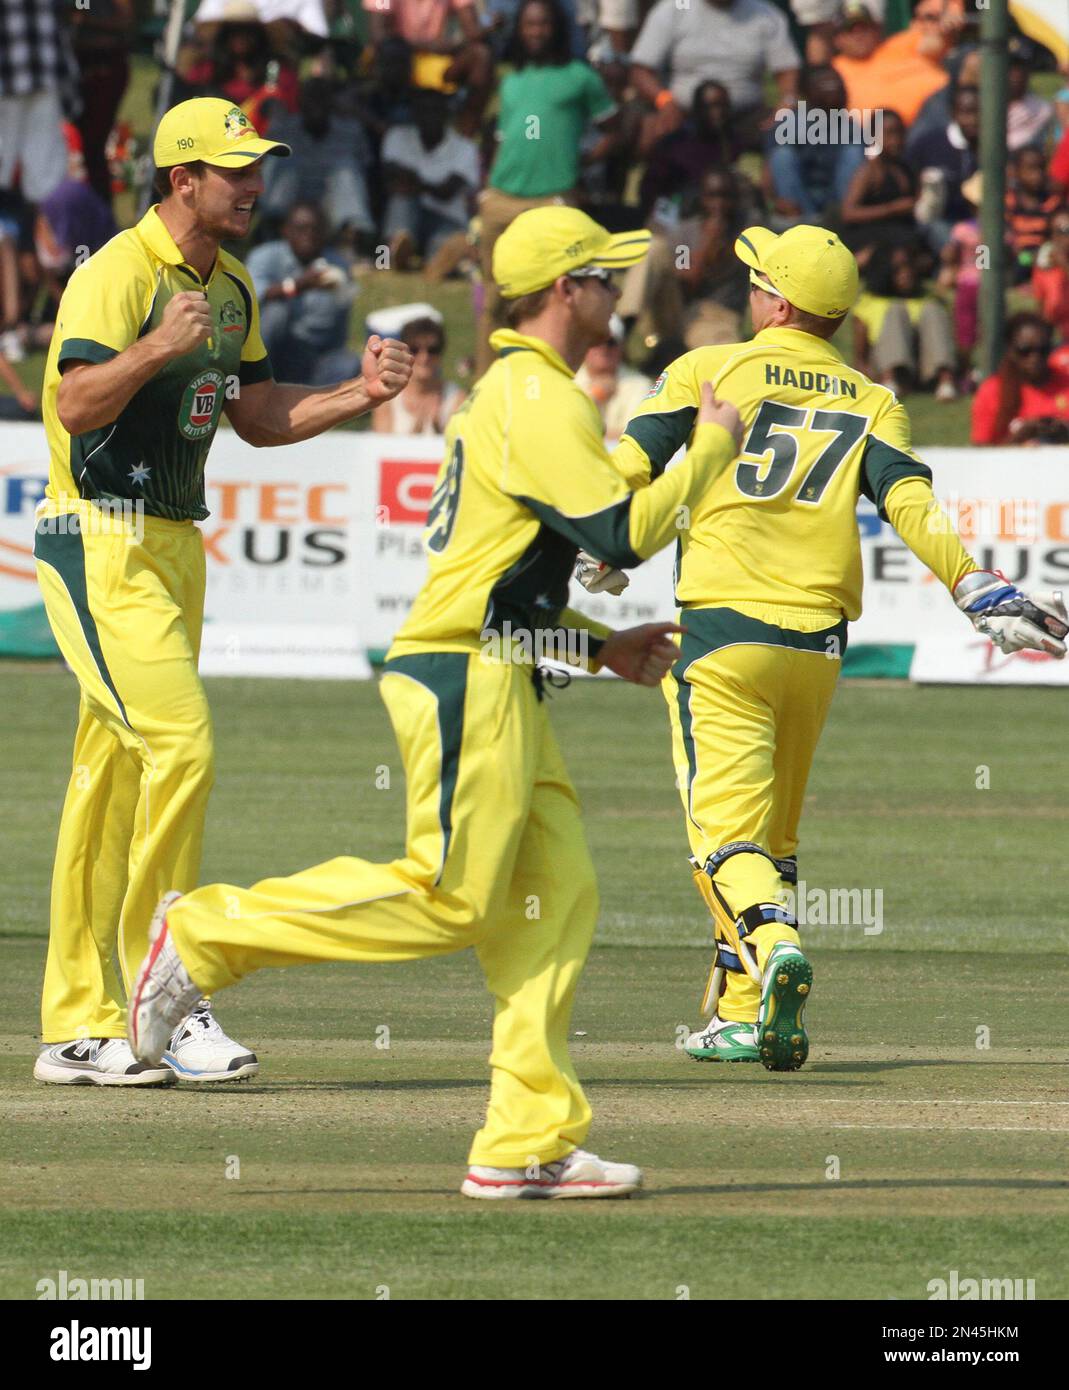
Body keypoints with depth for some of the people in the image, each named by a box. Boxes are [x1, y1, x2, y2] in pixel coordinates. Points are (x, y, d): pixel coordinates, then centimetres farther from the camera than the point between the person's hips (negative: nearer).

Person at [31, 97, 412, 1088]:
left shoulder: (230, 286, 13)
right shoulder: (117, 275, -15)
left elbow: (258, 416, 19)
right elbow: (78, 406, -25)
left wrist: (360, 394, 5)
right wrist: (156, 350, -41)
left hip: (173, 544, 9)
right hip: (101, 546, -9)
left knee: (114, 773, 9)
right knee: (180, 743, -19)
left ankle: (77, 1027, 12)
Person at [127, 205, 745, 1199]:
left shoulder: (506, 394, 22)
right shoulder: (537, 398, -10)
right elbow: (625, 532, -17)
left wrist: (596, 644, 22)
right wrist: (711, 446, -4)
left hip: (496, 682, 11)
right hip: (466, 677, -11)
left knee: (556, 896, 4)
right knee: (449, 898, -12)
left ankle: (528, 1143, 0)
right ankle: (206, 936, -4)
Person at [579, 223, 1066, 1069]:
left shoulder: (707, 371, 4)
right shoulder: (871, 403, 12)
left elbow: (627, 471, 0)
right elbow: (910, 500, -5)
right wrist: (971, 584, -12)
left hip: (721, 629, -4)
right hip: (817, 644, 4)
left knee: (726, 826, -10)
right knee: (774, 830, 17)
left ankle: (773, 947, -38)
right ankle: (744, 1015, 18)